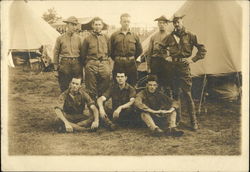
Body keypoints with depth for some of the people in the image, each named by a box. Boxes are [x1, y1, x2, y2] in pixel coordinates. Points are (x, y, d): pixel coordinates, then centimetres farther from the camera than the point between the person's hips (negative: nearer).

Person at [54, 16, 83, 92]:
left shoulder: (78, 38, 7)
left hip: (76, 64, 1)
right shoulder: (60, 38, 2)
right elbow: (56, 53, 6)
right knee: (64, 88, 3)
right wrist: (56, 66, 3)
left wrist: (81, 66, 6)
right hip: (64, 64, -1)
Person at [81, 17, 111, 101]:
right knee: (91, 89, -3)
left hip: (104, 65, 2)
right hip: (91, 65, -2)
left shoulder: (106, 38, 13)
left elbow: (109, 52, 19)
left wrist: (107, 61, 11)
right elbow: (83, 54, 11)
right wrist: (86, 64, 5)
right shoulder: (88, 39, 7)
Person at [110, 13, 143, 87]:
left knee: (132, 85, 5)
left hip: (131, 64, 1)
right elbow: (111, 50, 9)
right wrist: (116, 59, 4)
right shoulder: (114, 35, 4)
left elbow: (139, 50, 14)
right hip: (118, 64, -1)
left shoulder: (135, 36, 7)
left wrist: (132, 58, 8)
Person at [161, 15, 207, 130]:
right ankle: (177, 118, 23)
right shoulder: (169, 37, 7)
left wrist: (193, 59, -7)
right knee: (175, 94, 10)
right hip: (172, 68, 3)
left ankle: (193, 121, 3)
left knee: (187, 94, -5)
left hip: (184, 67, -3)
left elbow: (202, 49, 2)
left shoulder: (190, 36, 1)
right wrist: (165, 57, 0)